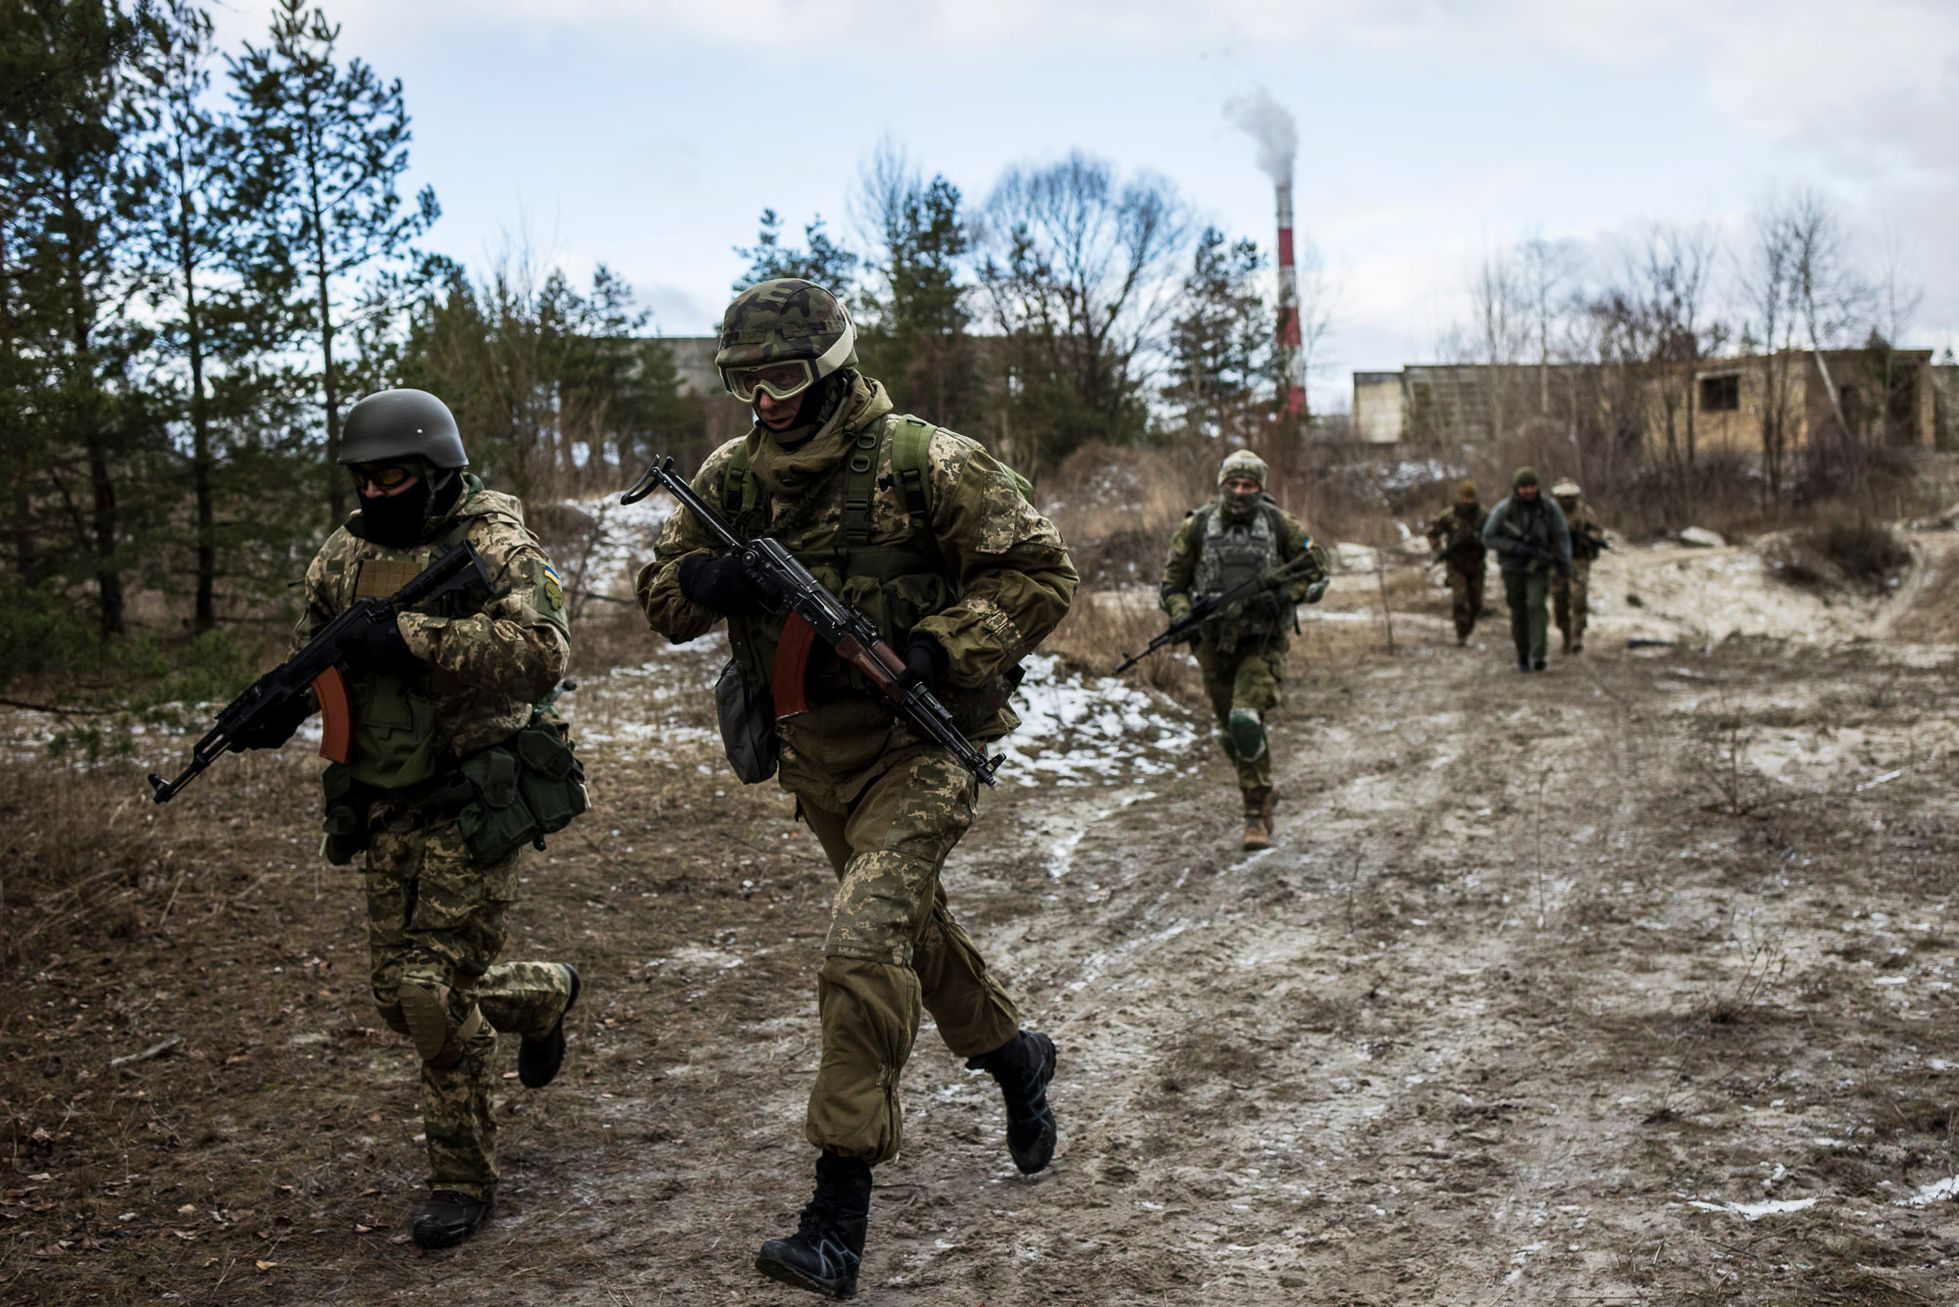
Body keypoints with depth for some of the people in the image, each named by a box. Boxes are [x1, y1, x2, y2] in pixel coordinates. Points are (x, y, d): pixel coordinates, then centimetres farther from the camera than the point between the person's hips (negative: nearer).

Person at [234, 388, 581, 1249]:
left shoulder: (495, 546, -12)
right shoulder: (345, 554, 9)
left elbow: (544, 653, -26)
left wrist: (416, 638, -30)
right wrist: (276, 709, -3)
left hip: (471, 809, -7)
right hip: (388, 812, 7)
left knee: (438, 993, -9)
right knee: (402, 995, 11)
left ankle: (462, 1181, 10)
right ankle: (543, 994, 40)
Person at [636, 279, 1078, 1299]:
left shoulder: (923, 463, -14)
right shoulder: (730, 478, 3)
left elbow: (1040, 572, -13)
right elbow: (660, 599, 7)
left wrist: (934, 650, -25)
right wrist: (708, 578, -17)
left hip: (917, 745, -7)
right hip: (813, 755, 7)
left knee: (862, 949, -20)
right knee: (912, 923, 22)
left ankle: (840, 1210, -13)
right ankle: (1014, 1058, 50)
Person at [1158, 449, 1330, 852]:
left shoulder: (1280, 525, -4)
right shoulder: (1198, 526, -1)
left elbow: (1317, 573, 4)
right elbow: (1173, 580, 6)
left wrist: (1283, 593, -14)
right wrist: (1181, 614, -13)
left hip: (1262, 643, -3)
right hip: (1215, 642, 3)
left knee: (1246, 721, -22)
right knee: (1230, 729, 14)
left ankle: (1258, 814, -9)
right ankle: (1255, 786, 45)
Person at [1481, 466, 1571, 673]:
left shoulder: (1549, 508, -9)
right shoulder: (1503, 510, -14)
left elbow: (1562, 536, -2)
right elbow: (1488, 538, -10)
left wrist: (1564, 559, -19)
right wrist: (1515, 547, -22)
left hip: (1538, 567, 0)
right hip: (1512, 569, 0)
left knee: (1536, 605, -20)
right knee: (1518, 612, 7)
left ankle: (1538, 656, -25)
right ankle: (1522, 655, 27)